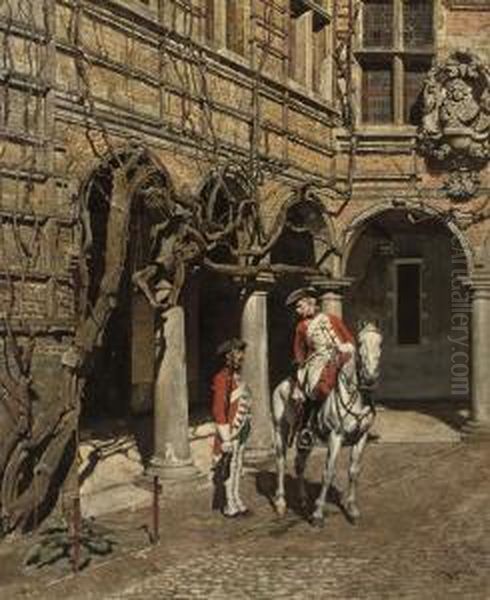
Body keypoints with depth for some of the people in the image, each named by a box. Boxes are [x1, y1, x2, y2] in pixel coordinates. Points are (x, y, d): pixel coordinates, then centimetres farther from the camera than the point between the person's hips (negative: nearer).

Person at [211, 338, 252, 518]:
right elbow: (219, 409, -20)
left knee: (236, 466, 17)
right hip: (230, 431, -9)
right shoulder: (222, 378, -17)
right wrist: (226, 438, -20)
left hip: (240, 431, 9)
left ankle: (234, 501, 28)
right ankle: (230, 506, 9)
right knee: (227, 469, 1)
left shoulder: (236, 376, 11)